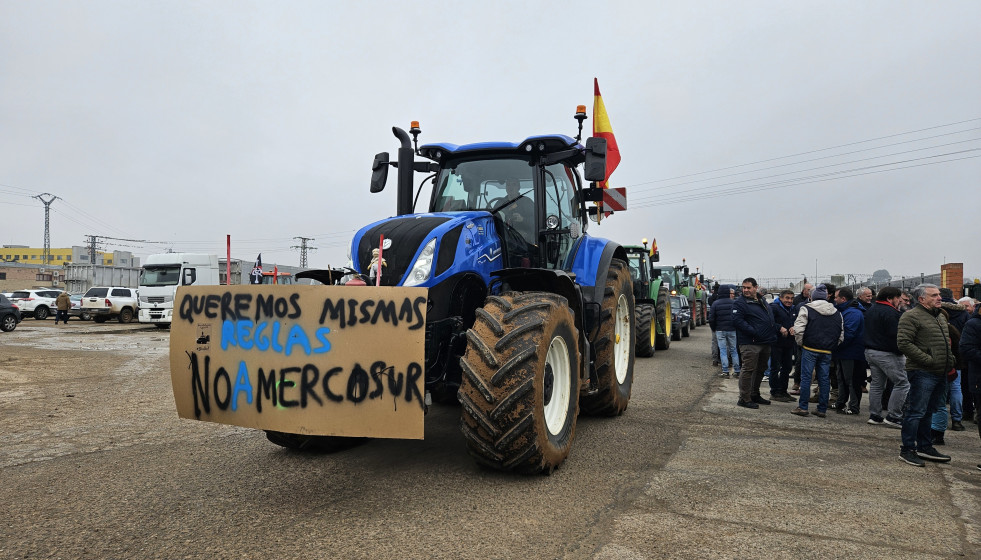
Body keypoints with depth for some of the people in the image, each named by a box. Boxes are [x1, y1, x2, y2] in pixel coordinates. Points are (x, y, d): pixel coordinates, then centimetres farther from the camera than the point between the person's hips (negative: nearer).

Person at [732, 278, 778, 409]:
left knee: (760, 369, 16)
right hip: (750, 343, -8)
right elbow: (737, 320, -20)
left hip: (765, 343, 9)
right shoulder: (740, 303, -9)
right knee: (748, 370, -8)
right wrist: (754, 332, -24)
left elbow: (771, 318, 27)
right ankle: (744, 399, -2)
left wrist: (773, 333, 12)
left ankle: (754, 395, 29)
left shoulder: (762, 301, 17)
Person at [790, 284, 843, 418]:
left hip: (810, 349, -4)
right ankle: (822, 410, 13)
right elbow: (841, 334, 13)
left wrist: (800, 343, 1)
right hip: (827, 351, 4)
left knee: (806, 378, 1)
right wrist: (832, 346, 19)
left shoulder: (806, 309, -5)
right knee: (824, 379, 9)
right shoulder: (836, 312, 11)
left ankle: (803, 407, 2)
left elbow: (798, 329, -13)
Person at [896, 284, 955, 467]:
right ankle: (907, 450, 1)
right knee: (916, 412, -6)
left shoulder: (940, 317, 18)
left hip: (940, 374, 9)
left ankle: (925, 447, 26)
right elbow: (903, 343, -19)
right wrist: (928, 360, -19)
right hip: (922, 373, -9)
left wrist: (950, 360, 14)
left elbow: (947, 342, 31)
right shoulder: (911, 316, -11)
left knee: (928, 412, 17)